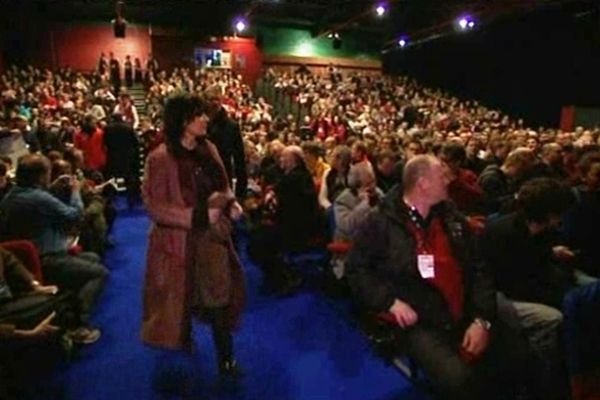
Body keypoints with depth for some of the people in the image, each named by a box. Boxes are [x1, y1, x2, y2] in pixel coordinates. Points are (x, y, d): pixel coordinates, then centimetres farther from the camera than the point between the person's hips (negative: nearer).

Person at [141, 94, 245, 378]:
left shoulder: (208, 149, 1)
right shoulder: (160, 158, -16)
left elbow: (222, 186, 12)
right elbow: (156, 208, -17)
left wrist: (231, 203, -9)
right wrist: (198, 216, -23)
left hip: (212, 237, 5)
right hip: (179, 241, -4)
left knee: (221, 296, 10)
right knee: (180, 301, 15)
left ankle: (225, 359, 28)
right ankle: (179, 362, 43)